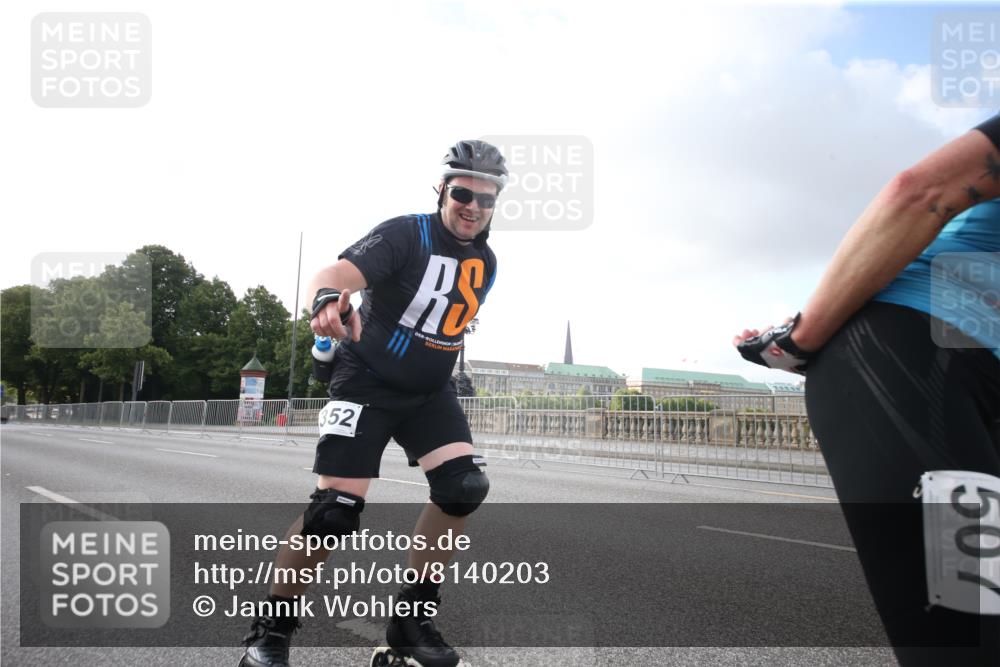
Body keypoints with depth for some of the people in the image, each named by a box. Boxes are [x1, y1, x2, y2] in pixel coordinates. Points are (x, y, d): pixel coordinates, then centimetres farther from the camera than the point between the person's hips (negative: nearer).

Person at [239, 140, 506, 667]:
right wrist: (328, 298, -55)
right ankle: (273, 625, 11)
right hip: (368, 384, -5)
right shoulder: (405, 234, -16)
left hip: (430, 391, 6)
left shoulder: (485, 262, 3)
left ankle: (413, 616, 3)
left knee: (464, 487, -15)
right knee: (336, 509, -12)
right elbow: (335, 273, -33)